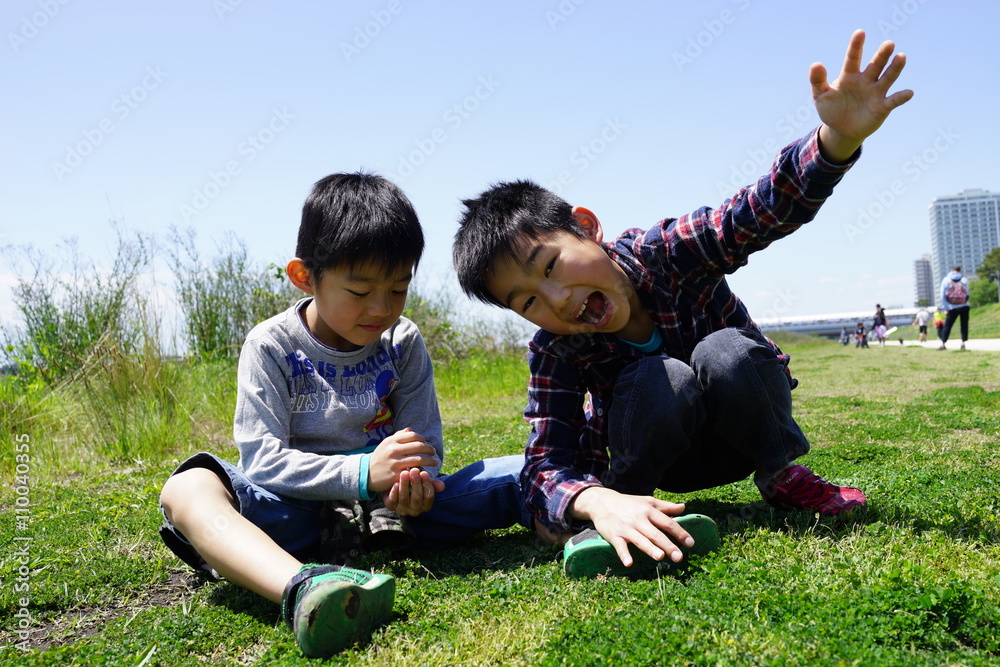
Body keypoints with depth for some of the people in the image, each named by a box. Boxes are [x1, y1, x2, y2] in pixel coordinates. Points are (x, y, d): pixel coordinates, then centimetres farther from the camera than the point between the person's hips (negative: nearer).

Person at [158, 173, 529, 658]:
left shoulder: (403, 342, 1)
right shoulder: (270, 346, -7)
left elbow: (425, 440, 2)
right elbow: (261, 458, -15)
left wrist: (415, 479, -24)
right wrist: (363, 472, -30)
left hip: (393, 506, 3)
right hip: (302, 512, -2)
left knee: (519, 473, -14)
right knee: (187, 488, -33)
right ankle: (301, 586, -59)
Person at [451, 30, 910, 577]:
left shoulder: (667, 251, -27)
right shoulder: (554, 352, -24)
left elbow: (766, 208, -37)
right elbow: (546, 467, -29)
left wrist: (837, 139, -57)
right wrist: (599, 504, -51)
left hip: (747, 427, 2)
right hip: (660, 451, -1)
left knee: (724, 350, -34)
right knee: (660, 382, -36)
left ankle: (780, 476, -9)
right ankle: (615, 497, -13)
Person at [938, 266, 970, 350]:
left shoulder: (946, 280, 1)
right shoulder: (964, 280, 1)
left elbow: (942, 296, -3)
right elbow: (967, 293, 1)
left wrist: (945, 308, 0)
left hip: (952, 308, 0)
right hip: (964, 306, 0)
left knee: (947, 326, 3)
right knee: (964, 325, 10)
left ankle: (943, 344, -2)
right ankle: (963, 343, 5)